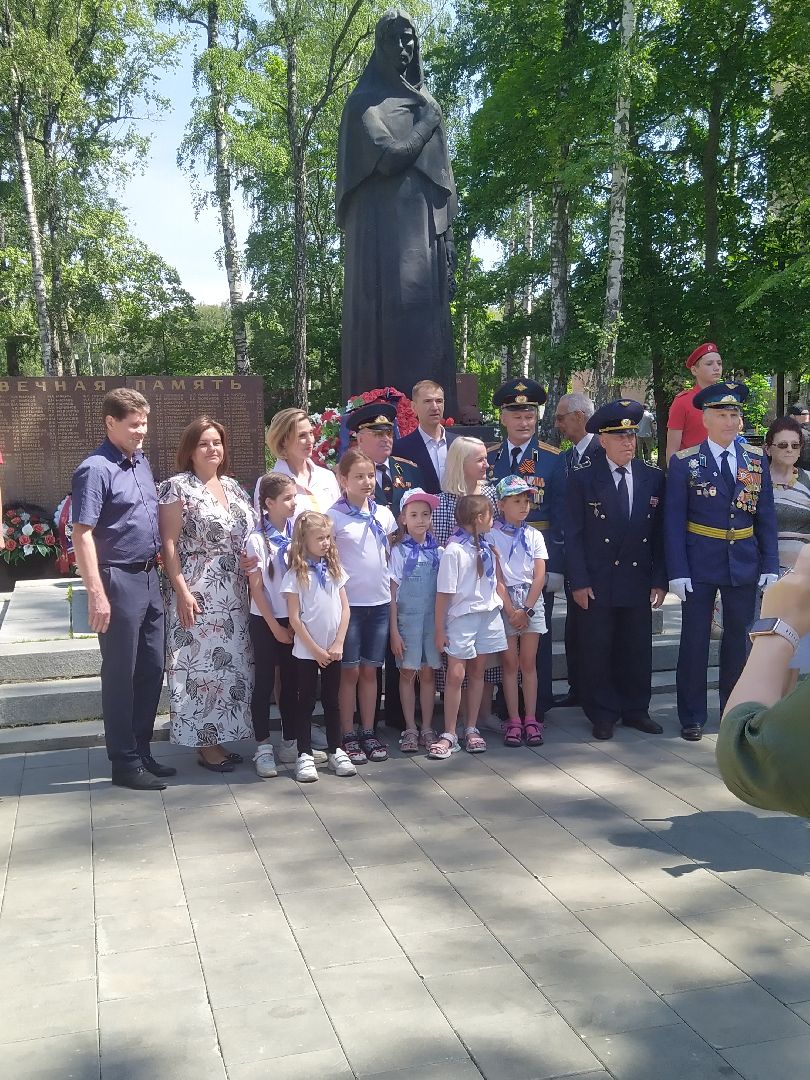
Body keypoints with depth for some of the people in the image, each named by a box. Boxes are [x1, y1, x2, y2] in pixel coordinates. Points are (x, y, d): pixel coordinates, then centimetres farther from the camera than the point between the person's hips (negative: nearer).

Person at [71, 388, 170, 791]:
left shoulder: (141, 462, 11)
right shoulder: (95, 469, -14)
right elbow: (82, 535, -18)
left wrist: (158, 567, 16)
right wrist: (97, 594, -22)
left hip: (149, 578, 8)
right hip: (119, 581, -8)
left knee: (152, 670, 14)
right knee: (121, 675, 2)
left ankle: (141, 750, 27)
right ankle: (125, 763, 13)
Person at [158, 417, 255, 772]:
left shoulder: (232, 486, 14)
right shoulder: (178, 486, -5)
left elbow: (248, 537, 17)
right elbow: (169, 545, -9)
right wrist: (182, 592, -16)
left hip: (235, 596, 7)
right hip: (199, 595, -7)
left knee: (231, 665, 9)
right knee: (200, 665, -3)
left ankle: (218, 738, 19)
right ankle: (204, 745, 6)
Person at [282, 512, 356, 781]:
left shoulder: (334, 569, 4)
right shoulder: (295, 575, -10)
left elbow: (344, 608, 4)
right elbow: (294, 618, -11)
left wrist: (338, 644, -5)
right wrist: (315, 649, -11)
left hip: (333, 650, 4)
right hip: (306, 651, -4)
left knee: (332, 700, 12)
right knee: (306, 702, 5)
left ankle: (335, 751, 22)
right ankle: (305, 755, 12)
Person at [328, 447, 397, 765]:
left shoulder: (384, 515, 6)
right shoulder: (334, 516, -8)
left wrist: (392, 595, 10)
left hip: (380, 602, 4)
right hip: (349, 603, -4)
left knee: (370, 670, 11)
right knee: (350, 671, 3)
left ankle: (368, 733, 19)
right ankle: (348, 736, 12)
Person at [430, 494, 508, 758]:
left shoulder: (487, 548, 8)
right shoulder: (454, 551, -13)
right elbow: (443, 593, -11)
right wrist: (440, 630, -10)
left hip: (489, 615, 6)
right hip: (462, 616, -6)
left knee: (477, 672, 11)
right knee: (455, 675, -6)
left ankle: (471, 730, 20)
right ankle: (449, 735, 3)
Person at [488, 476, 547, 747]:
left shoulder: (534, 536, 7)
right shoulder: (492, 535, -1)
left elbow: (539, 576, 1)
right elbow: (495, 576, -6)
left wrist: (526, 609, -9)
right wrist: (510, 609, -12)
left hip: (531, 601, 2)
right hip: (504, 603, -2)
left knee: (529, 662, 3)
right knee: (510, 663, 1)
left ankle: (530, 720, 6)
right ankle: (514, 721, 4)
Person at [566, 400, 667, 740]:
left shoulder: (653, 477, 4)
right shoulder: (583, 477, -4)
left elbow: (660, 533, 6)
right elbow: (573, 534, -5)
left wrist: (659, 581, 2)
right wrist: (578, 582, -10)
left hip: (638, 581, 3)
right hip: (595, 583, -3)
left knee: (637, 649, 11)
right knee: (596, 650, 4)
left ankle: (635, 710, 26)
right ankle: (603, 715, 18)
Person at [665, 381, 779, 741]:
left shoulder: (756, 460, 5)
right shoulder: (684, 462, -4)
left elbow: (766, 516, 7)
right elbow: (674, 521, -5)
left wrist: (770, 565, 0)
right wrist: (677, 571, -12)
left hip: (744, 565, 3)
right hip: (700, 565, -3)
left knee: (738, 640, 11)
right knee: (694, 641, 3)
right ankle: (692, 717, 14)